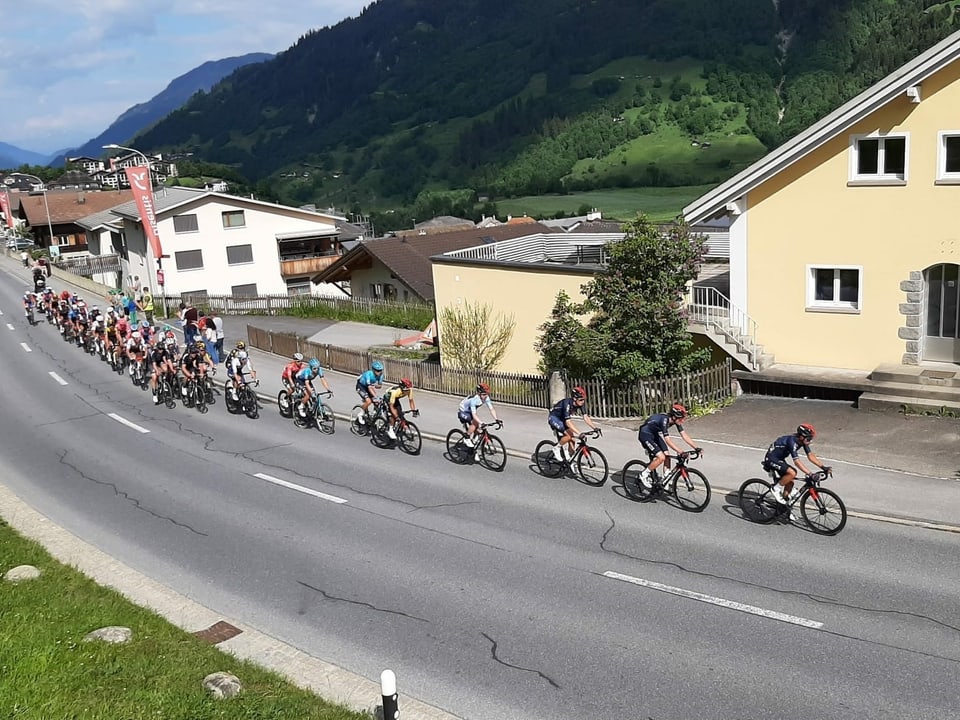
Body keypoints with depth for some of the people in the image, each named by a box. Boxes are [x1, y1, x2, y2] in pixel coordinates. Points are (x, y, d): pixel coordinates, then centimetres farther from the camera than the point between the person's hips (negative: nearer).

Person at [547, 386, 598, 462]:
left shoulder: (580, 404, -14)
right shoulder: (567, 403, -35)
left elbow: (585, 417, -14)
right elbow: (568, 422, -42)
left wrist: (595, 428, -27)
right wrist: (579, 433, -49)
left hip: (562, 419, 7)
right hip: (554, 418, -7)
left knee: (571, 441, -3)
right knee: (570, 435, -26)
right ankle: (556, 448, -5)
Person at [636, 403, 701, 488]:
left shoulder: (675, 420, -11)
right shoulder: (664, 420, -34)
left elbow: (684, 435, -7)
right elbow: (668, 440, -37)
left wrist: (696, 448, -15)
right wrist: (680, 452, -42)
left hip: (655, 435, 8)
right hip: (645, 435, -8)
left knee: (667, 456, -2)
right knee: (661, 457, -20)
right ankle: (644, 475, -3)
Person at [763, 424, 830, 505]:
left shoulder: (802, 441, -6)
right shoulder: (792, 441, -31)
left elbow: (810, 455, -2)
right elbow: (797, 461, -35)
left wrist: (823, 467, -12)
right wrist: (810, 474, -39)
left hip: (779, 459, 9)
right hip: (771, 459, -9)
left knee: (790, 482, 4)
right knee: (792, 473, -27)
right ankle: (776, 489, -9)